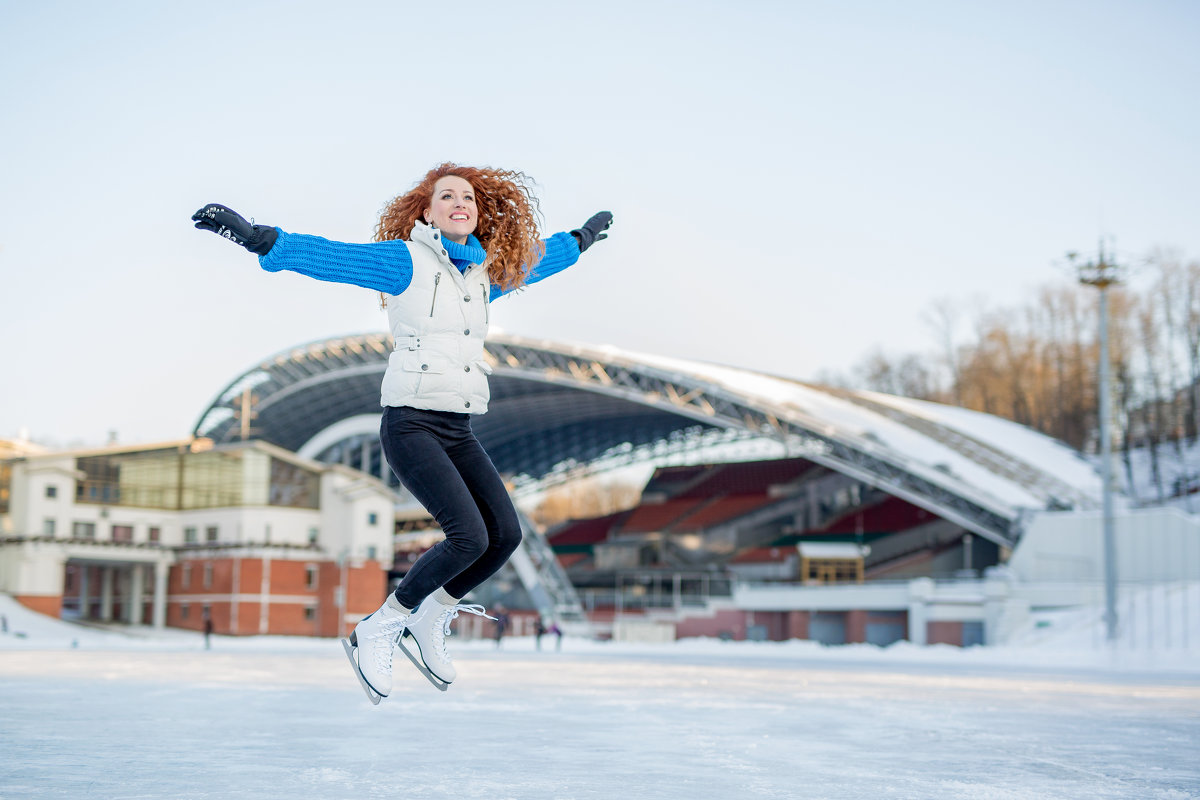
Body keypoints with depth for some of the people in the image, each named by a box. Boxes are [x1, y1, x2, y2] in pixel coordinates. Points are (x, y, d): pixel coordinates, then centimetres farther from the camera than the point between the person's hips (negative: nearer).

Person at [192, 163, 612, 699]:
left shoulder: (483, 273, 15)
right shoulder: (405, 261, -4)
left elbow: (537, 259, 35)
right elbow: (327, 256, -14)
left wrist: (580, 240, 51)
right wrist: (255, 237, -27)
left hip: (459, 431, 7)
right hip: (411, 424, -7)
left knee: (505, 534, -9)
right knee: (469, 537, -20)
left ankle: (429, 620, 15)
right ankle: (379, 630, 1)